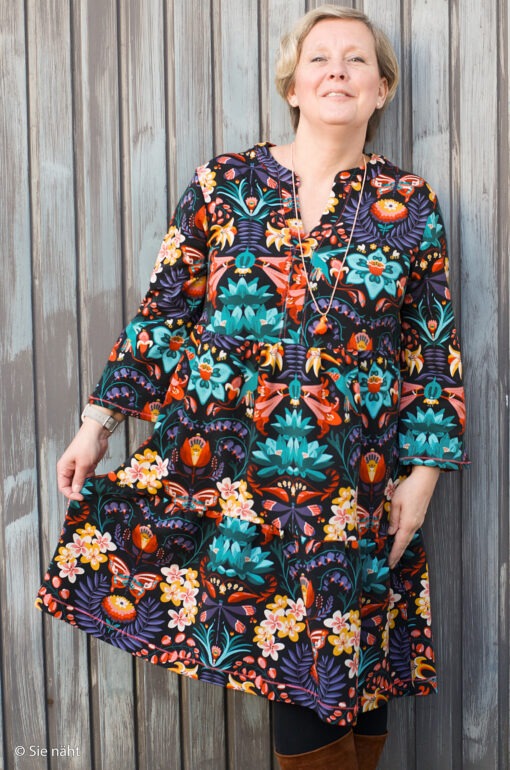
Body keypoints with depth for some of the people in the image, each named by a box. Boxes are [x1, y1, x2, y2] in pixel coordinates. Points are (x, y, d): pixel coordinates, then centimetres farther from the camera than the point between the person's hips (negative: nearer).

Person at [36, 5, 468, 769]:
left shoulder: (409, 205, 5)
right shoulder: (225, 184, 4)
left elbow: (434, 350, 7)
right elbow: (163, 312, 6)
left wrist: (424, 471, 1)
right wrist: (98, 422, 4)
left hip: (349, 487, 1)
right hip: (216, 464, 0)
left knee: (346, 682, 5)